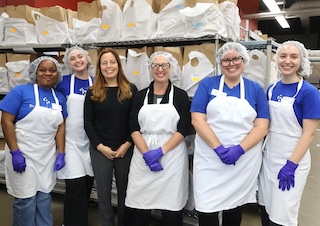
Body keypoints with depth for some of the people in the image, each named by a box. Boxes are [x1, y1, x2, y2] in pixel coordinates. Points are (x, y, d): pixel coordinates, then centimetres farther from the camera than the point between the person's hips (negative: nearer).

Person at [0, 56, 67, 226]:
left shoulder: (59, 98, 5)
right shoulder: (21, 91, -8)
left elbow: (61, 127, 5)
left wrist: (61, 154, 0)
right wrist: (15, 152, -16)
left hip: (48, 156, 4)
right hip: (23, 154, -4)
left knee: (44, 196, 15)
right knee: (26, 199, 4)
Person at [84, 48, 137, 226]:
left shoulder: (131, 90, 1)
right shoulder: (93, 93, 3)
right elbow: (88, 123, 1)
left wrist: (126, 145, -9)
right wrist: (100, 146, -9)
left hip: (126, 149, 0)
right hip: (100, 150, 0)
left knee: (125, 192, 12)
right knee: (103, 193, 9)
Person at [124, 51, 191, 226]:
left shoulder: (180, 95, 2)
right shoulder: (141, 95, 8)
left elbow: (183, 129, -5)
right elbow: (134, 128, 1)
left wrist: (160, 151, -15)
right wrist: (146, 154, -12)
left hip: (171, 155, -1)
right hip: (143, 155, 2)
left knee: (171, 204, 6)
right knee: (137, 204, 5)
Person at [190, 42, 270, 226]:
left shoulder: (256, 89, 5)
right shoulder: (207, 84, 2)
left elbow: (262, 126, -1)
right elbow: (197, 120, -7)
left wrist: (239, 150, -15)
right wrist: (219, 148, -16)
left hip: (244, 160, 1)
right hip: (210, 159, -1)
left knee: (235, 206, 15)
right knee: (207, 208, 2)